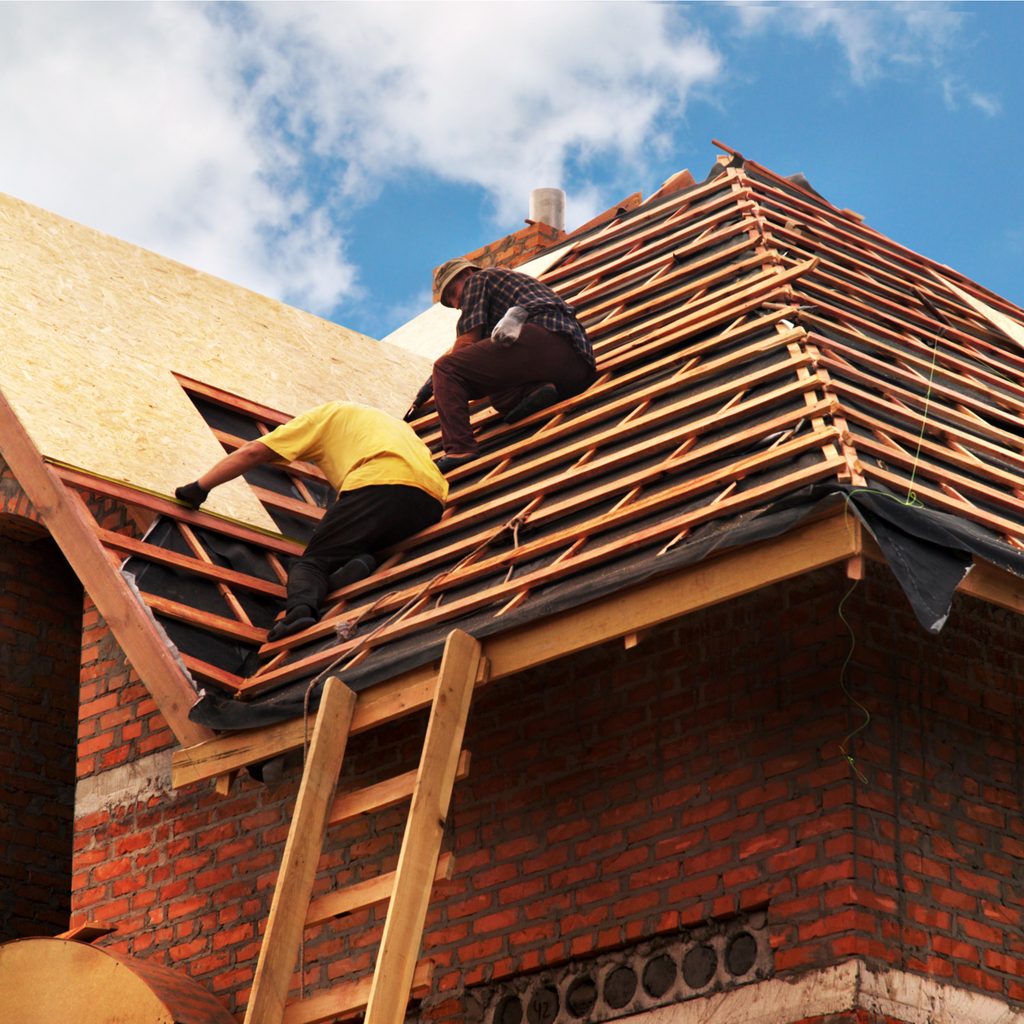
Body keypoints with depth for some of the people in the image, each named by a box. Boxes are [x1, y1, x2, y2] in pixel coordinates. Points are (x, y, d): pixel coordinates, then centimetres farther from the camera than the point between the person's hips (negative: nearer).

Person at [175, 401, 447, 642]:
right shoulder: (389, 421, 43)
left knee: (312, 561, 2)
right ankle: (362, 564, -14)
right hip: (432, 502, 5)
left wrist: (199, 487, 23)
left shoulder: (323, 416, 25)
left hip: (377, 484, -5)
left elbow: (252, 452, 18)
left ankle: (300, 606, -31)